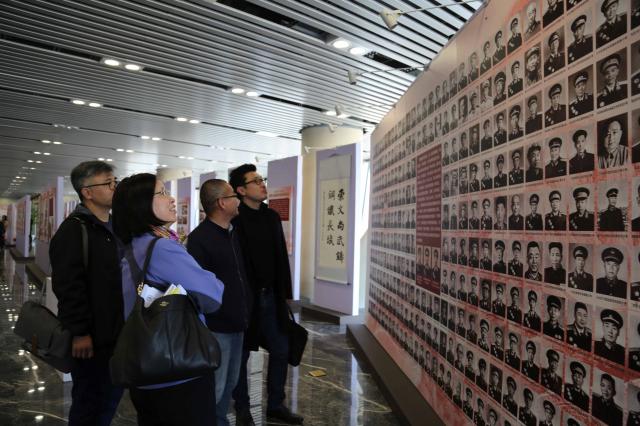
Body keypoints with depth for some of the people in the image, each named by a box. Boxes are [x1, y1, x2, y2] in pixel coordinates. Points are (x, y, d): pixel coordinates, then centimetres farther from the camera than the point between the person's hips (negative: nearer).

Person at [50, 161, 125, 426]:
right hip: (92, 336, -8)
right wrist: (80, 332, -21)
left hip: (117, 332, 8)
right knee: (89, 400, 7)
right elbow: (68, 287, -21)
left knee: (112, 394, 19)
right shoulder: (74, 230, -15)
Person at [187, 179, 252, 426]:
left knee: (230, 384, 18)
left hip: (237, 324, 8)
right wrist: (203, 326, -17)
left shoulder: (233, 233, 11)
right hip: (216, 327, -8)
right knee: (214, 387, 3)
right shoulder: (199, 238, -14)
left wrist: (246, 312, 14)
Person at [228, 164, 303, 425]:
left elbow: (281, 256, 11)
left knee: (281, 351, 12)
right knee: (240, 356, 11)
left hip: (270, 296, 6)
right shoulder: (233, 219, -13)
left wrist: (285, 293, 9)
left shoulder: (272, 216, 7)